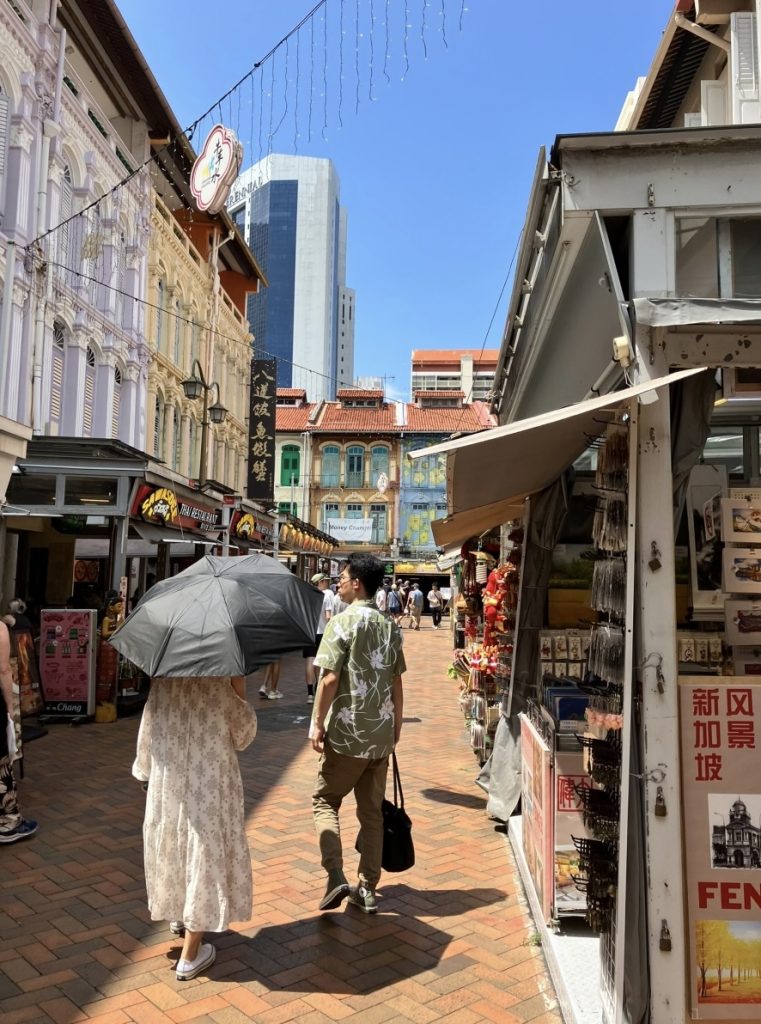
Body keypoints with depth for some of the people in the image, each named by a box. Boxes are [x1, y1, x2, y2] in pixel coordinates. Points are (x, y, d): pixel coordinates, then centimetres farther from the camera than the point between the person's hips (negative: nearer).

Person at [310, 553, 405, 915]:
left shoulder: (342, 623, -12)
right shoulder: (389, 627, 6)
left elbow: (330, 678, -16)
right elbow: (397, 682, 10)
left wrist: (317, 722, -8)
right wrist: (397, 725, 18)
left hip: (347, 734, -5)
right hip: (381, 734, 6)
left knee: (324, 800, 12)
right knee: (372, 811, 14)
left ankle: (336, 878, 0)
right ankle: (367, 889, 20)